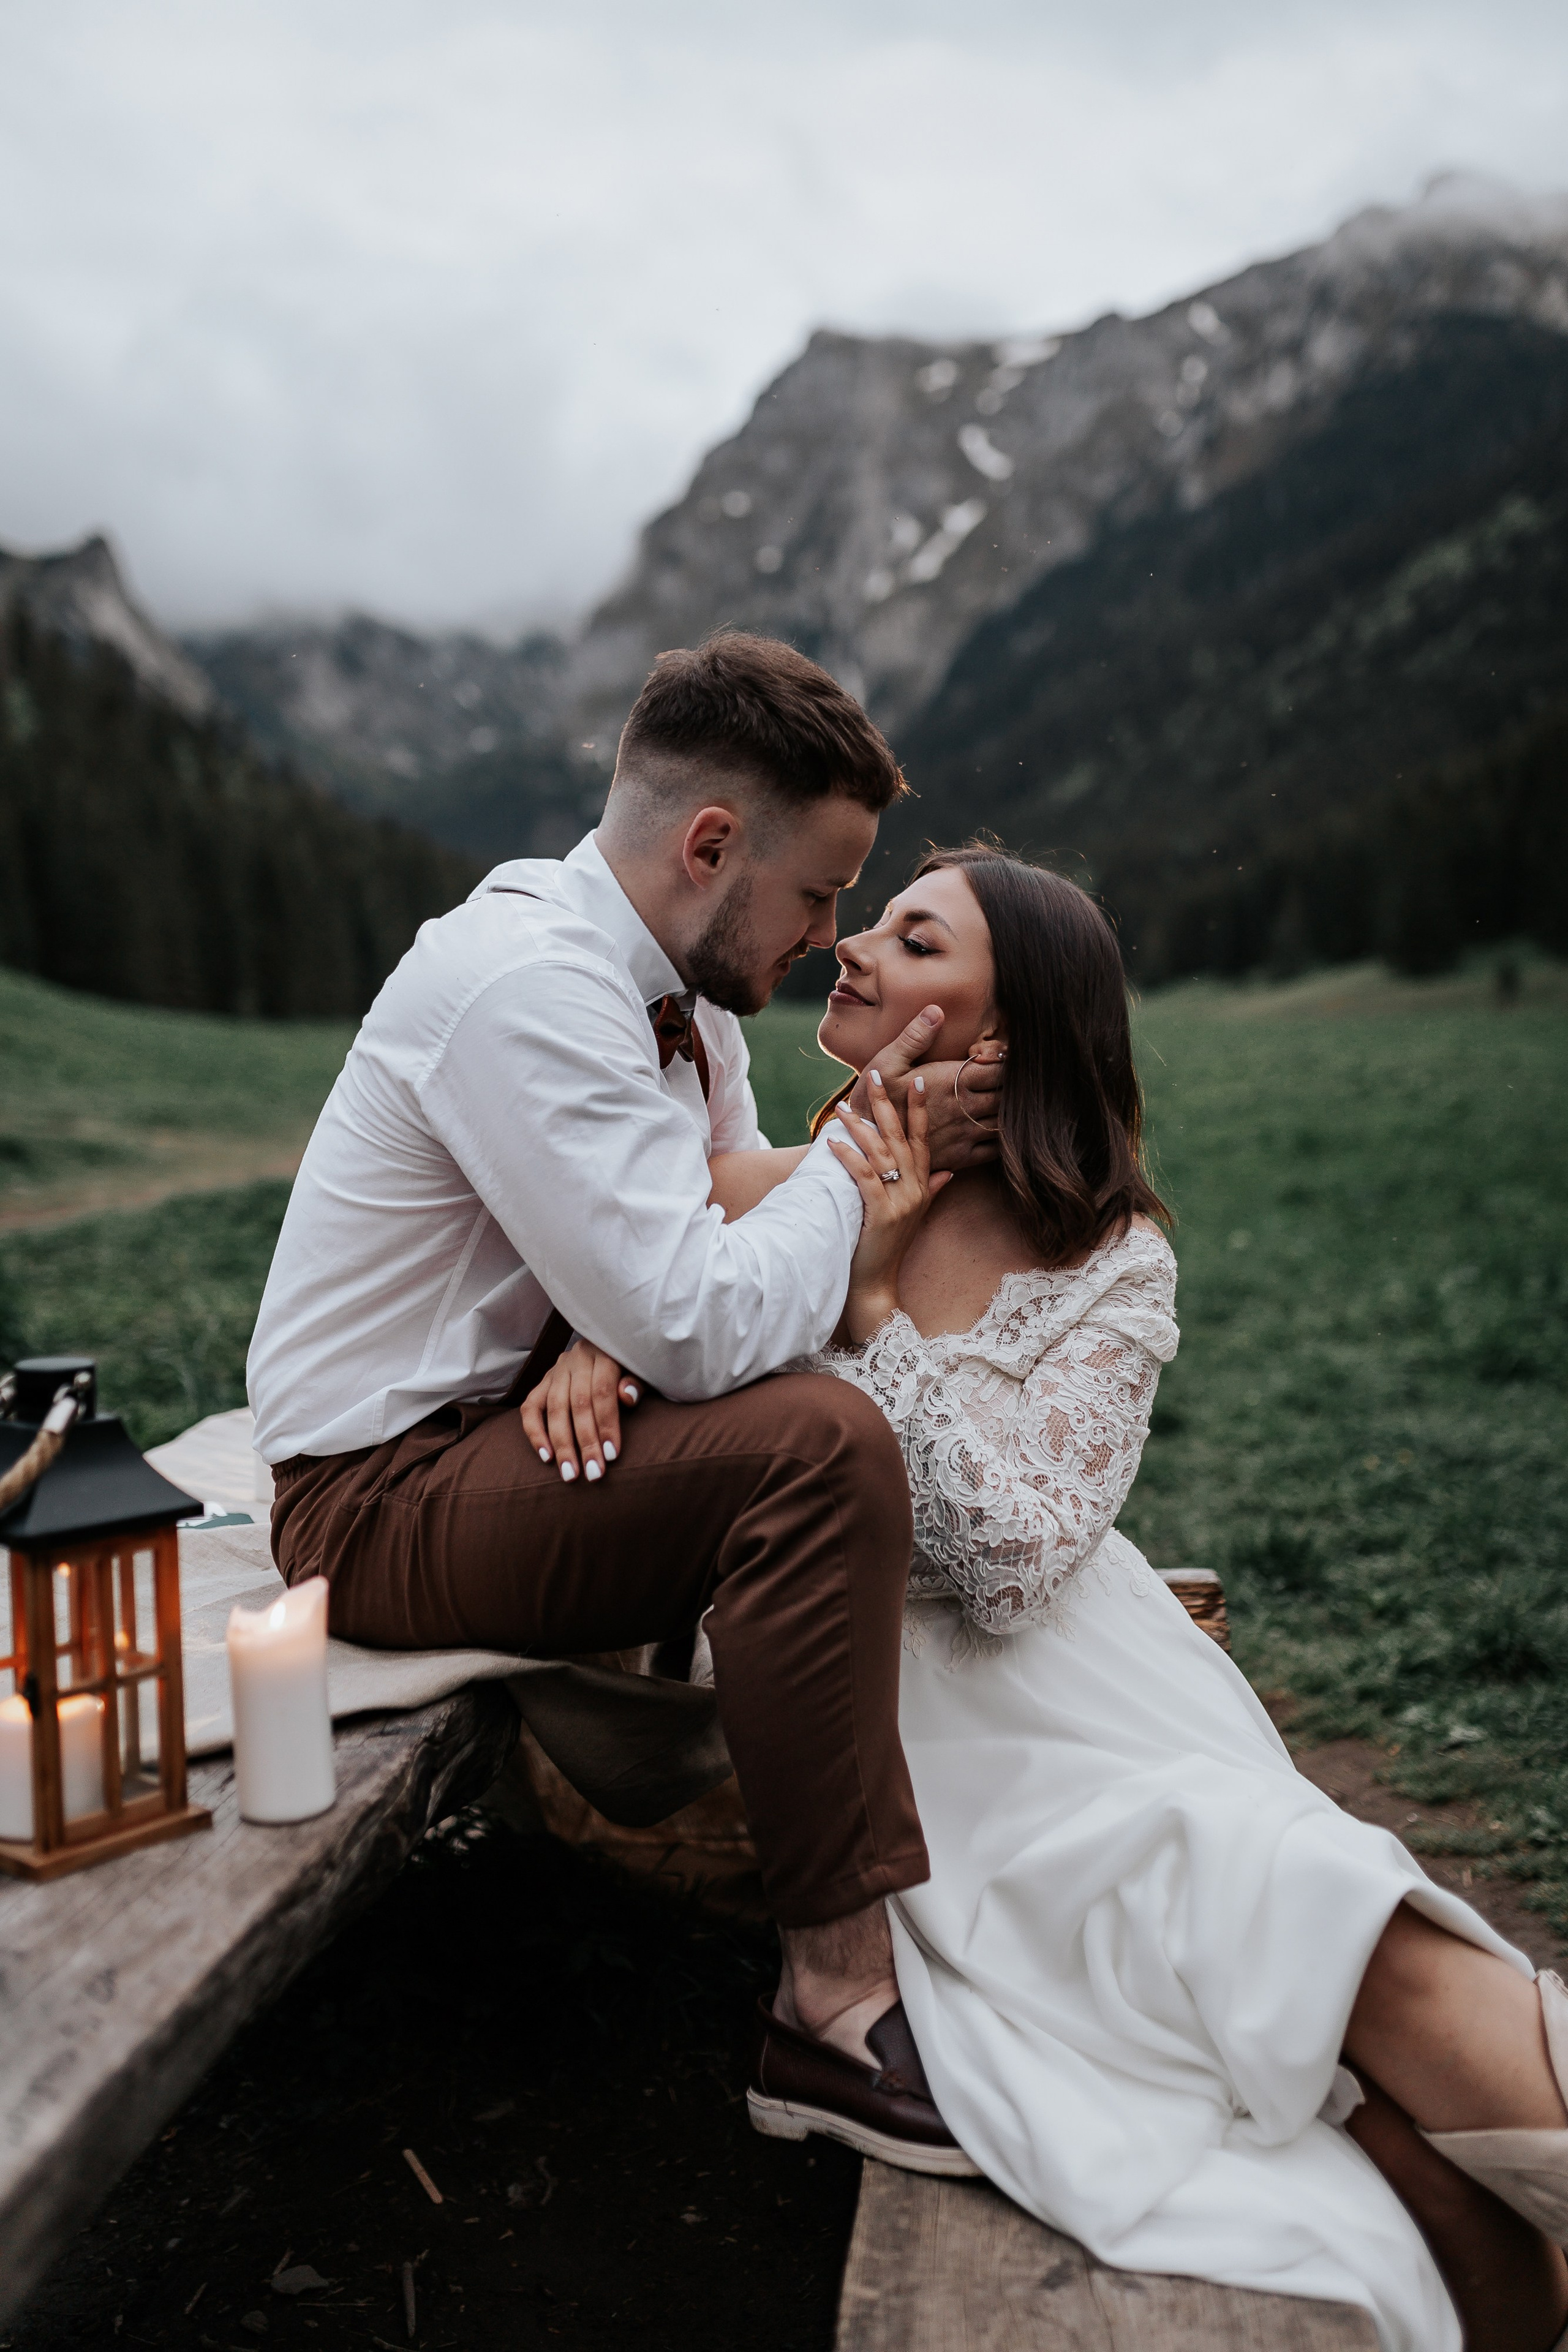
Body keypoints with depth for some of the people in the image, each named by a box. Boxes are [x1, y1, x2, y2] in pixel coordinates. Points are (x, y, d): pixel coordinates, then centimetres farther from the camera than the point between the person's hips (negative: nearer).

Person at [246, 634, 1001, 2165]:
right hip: (385, 1493, -9)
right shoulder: (525, 984, -25)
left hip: (516, 1424, 9)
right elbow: (703, 1328, -30)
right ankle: (844, 1990, -19)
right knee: (818, 1447, -29)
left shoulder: (672, 988, 6)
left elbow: (729, 1228, 5)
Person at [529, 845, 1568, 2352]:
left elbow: (1009, 1572, -15)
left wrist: (872, 1298, -18)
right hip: (845, 1705, 1)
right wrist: (592, 1345, -17)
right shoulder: (763, 1193, 0)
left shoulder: (1109, 1264, -5)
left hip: (1060, 1682, 0)